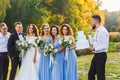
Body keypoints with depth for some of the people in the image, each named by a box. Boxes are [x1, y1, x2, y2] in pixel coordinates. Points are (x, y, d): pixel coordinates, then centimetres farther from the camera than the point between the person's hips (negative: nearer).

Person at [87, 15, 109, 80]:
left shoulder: (103, 31, -17)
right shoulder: (97, 31, 12)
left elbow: (105, 46, -22)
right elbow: (92, 43, 18)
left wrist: (94, 49, -26)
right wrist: (90, 33, 11)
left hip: (101, 55, -9)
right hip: (96, 55, 9)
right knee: (91, 74, 16)